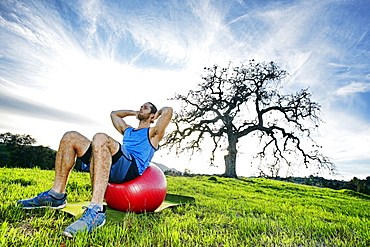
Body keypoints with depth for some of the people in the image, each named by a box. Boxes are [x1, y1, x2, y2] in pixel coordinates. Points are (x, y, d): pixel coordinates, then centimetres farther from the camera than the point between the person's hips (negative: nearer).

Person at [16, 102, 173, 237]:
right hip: (113, 169, 8)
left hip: (133, 168, -7)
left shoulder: (152, 132, 17)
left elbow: (168, 110, 2)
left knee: (100, 138, -36)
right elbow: (114, 113, 49)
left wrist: (157, 113, 22)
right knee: (71, 137, 1)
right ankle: (56, 195, -4)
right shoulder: (128, 130, 36)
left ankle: (95, 211, -45)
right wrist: (135, 113, 46)